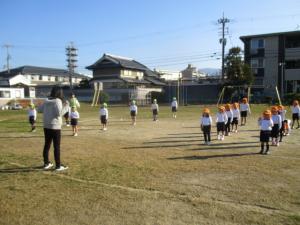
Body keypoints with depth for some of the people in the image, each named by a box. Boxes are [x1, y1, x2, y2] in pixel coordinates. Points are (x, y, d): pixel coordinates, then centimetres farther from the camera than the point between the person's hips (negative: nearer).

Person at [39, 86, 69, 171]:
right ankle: (58, 166, 5)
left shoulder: (46, 101, 7)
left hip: (46, 126, 7)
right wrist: (66, 107, -12)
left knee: (47, 145, 16)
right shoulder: (57, 101, -14)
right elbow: (59, 113, -22)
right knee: (57, 146, 0)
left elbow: (40, 109, 16)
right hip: (55, 127, -7)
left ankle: (46, 163, 25)